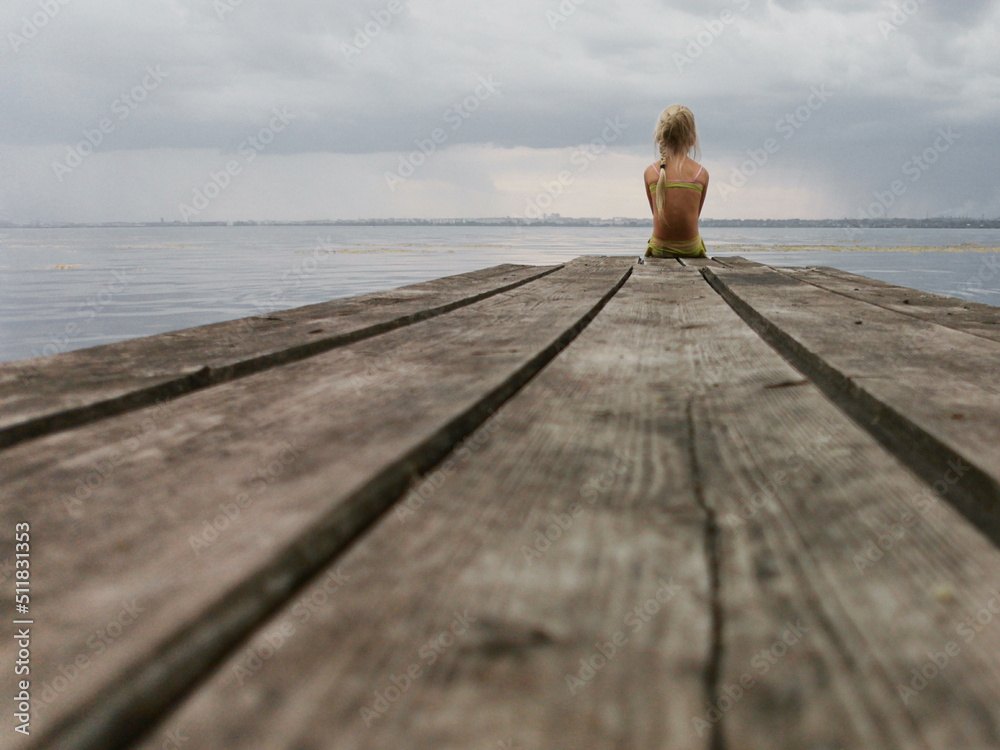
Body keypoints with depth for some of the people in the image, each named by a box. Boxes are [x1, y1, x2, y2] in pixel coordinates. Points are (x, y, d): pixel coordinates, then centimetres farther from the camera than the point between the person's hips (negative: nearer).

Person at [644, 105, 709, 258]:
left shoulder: (650, 172, -7)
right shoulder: (701, 173, -7)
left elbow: (656, 213, 3)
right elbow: (695, 215, 3)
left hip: (659, 251, 0)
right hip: (692, 250, 0)